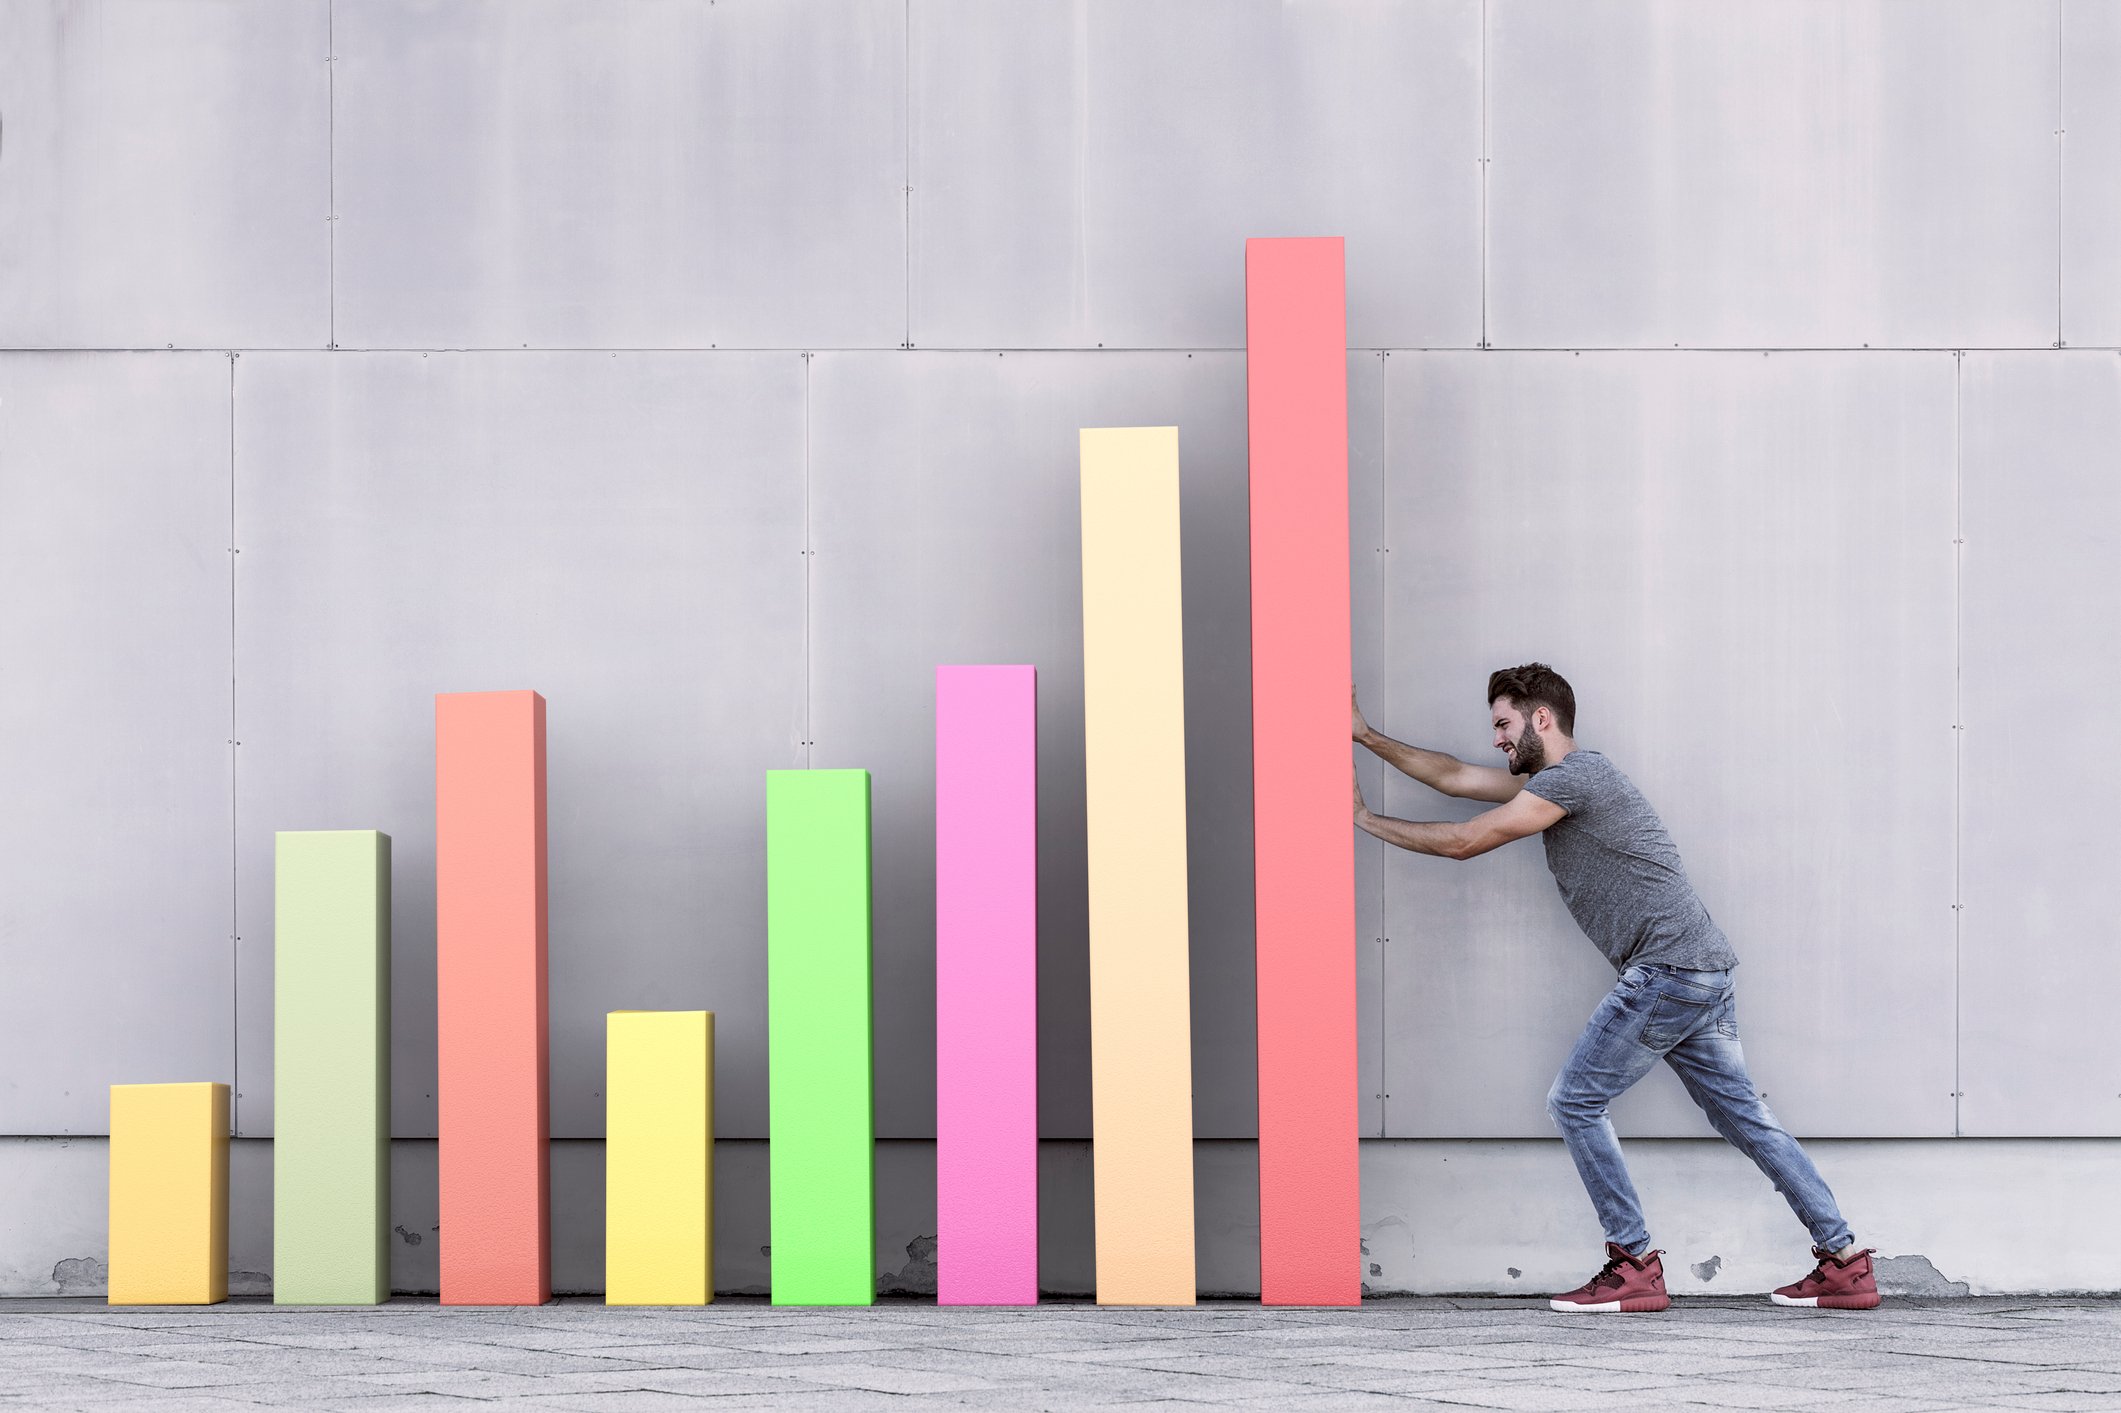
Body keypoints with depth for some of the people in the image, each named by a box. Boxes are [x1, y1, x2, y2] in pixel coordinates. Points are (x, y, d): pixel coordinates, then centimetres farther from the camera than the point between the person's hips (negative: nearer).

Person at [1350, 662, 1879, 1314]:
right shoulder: (1549, 781, 20)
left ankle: (1635, 1268, -4)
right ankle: (1845, 1261, 8)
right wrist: (1367, 736, 27)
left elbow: (1464, 842, -8)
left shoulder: (1571, 778, -10)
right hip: (1704, 972, 10)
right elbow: (1453, 776, 27)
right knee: (1742, 1114, 9)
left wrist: (1368, 821, 3)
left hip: (1667, 970, -10)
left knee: (1574, 1101, -4)